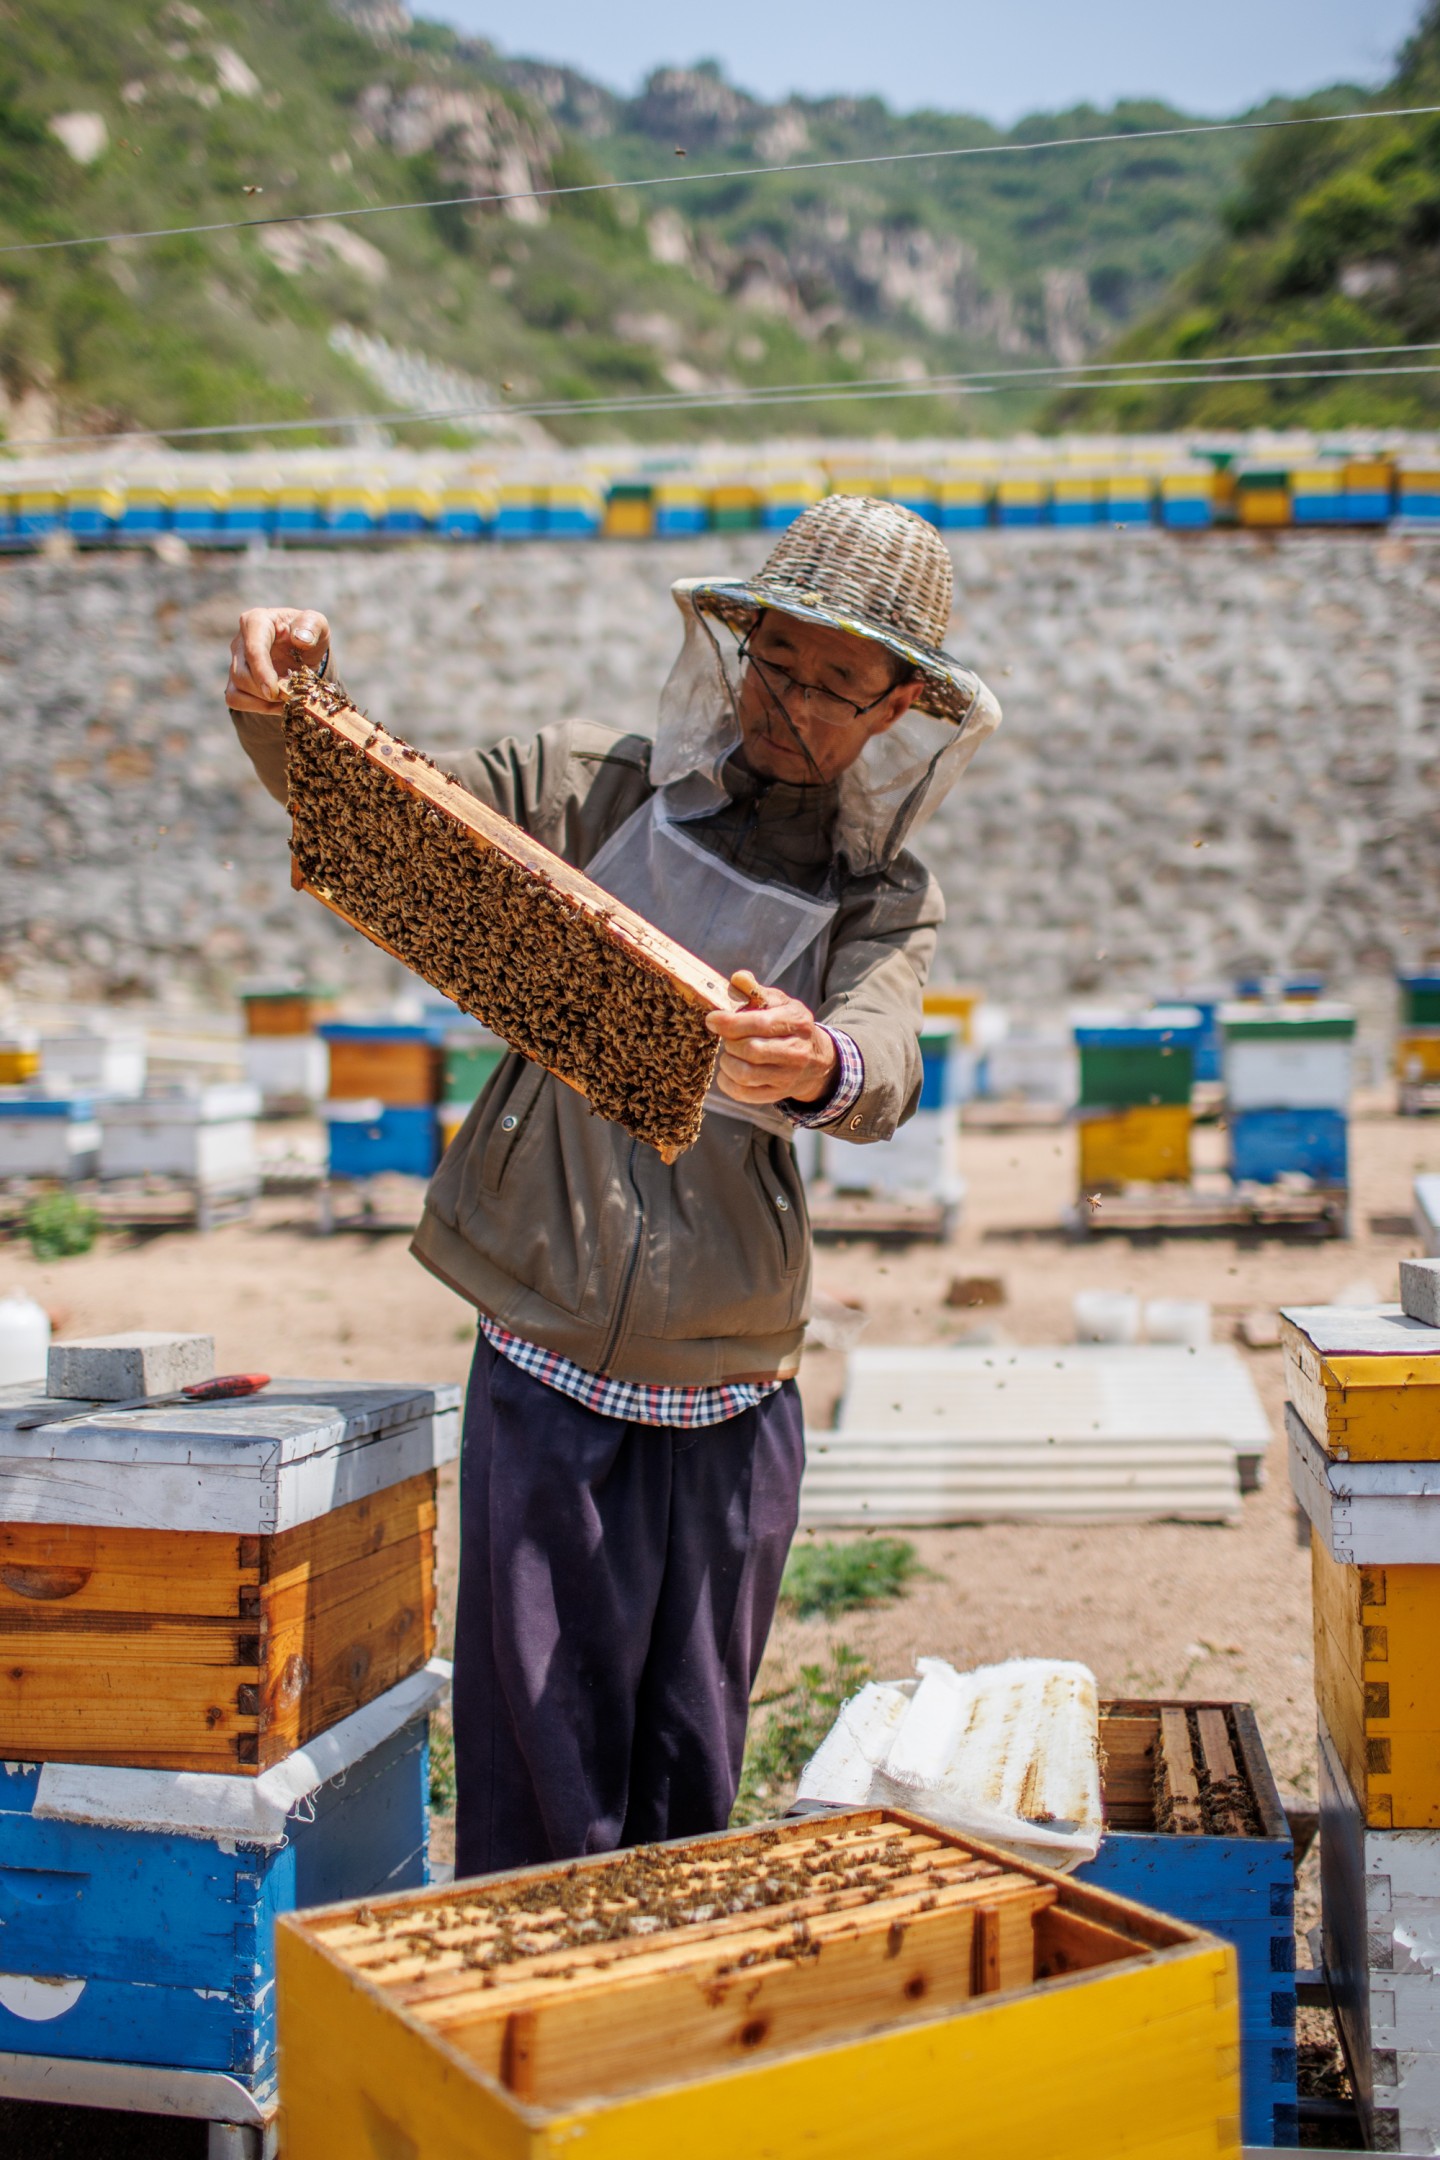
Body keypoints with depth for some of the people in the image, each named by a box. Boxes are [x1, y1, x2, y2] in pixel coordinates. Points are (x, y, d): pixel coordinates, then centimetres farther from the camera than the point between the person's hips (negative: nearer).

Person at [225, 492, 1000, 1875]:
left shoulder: (887, 901, 4)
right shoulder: (595, 790, 3)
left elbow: (884, 1070, -17)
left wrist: (816, 1065, -41)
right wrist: (281, 704, -20)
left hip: (732, 1400, 1)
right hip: (548, 1382, -1)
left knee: (690, 1778, 12)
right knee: (537, 1784, -1)